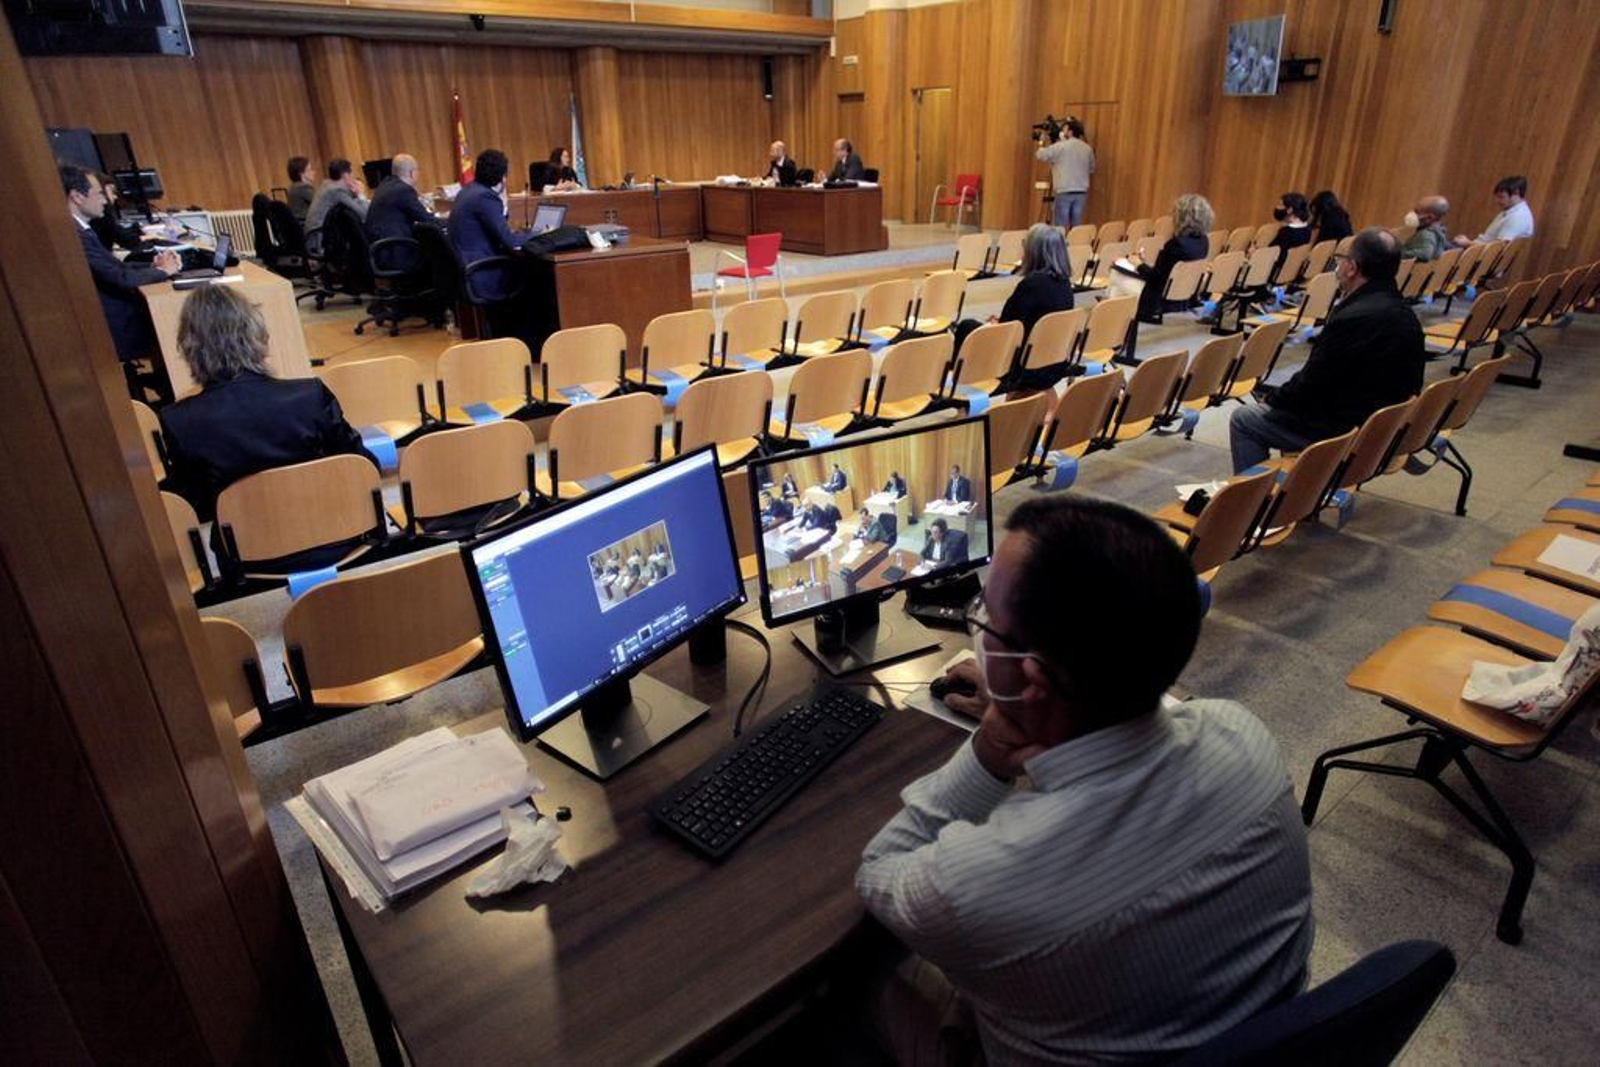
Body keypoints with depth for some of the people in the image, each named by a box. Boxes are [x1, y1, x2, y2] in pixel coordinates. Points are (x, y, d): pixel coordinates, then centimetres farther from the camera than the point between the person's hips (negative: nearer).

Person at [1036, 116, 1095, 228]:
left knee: (1060, 227, -2)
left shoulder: (1060, 146, -6)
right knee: (1076, 227, 8)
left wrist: (1043, 143, 16)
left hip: (1065, 192, -5)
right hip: (1081, 192, 5)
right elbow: (1091, 169, 20)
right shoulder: (1087, 148, 10)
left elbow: (1040, 156, -3)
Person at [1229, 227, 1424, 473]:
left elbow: (1309, 384, -19)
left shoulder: (1352, 318, -25)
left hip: (1345, 433, -9)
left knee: (1242, 420, 2)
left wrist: (1272, 398, 1)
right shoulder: (1406, 316, 4)